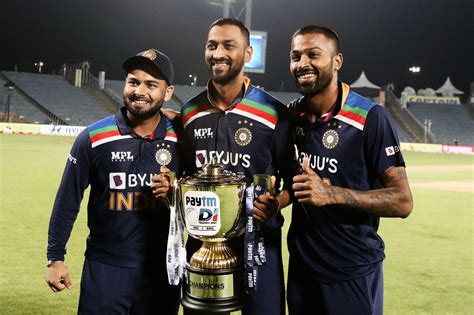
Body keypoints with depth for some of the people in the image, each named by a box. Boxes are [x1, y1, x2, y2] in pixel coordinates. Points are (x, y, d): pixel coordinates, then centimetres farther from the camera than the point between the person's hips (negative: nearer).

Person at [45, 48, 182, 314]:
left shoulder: (181, 138, -4)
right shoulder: (94, 138, -7)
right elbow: (67, 201, -1)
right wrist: (55, 258, 1)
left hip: (163, 270, 2)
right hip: (105, 268, -1)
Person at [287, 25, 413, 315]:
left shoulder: (370, 118, -15)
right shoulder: (291, 115, 2)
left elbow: (402, 201, -16)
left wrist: (332, 194, -25)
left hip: (353, 273, -5)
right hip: (300, 266, 5)